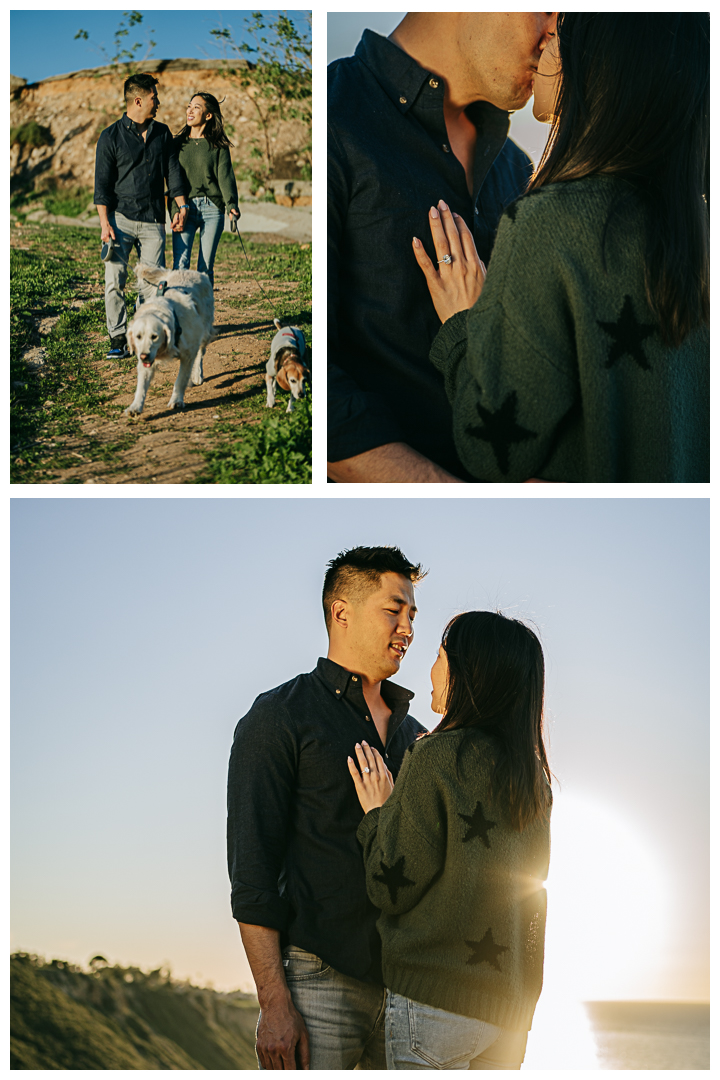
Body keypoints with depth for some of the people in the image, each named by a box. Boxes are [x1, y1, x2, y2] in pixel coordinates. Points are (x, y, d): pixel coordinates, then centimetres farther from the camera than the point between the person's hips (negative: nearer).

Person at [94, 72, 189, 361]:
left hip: (153, 221, 3)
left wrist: (181, 205, 4)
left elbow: (173, 171, 16)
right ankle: (118, 339, -2)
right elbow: (102, 183, -2)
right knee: (115, 280, -8)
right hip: (120, 218, -3)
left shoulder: (162, 133, 12)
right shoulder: (111, 137, 0)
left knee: (153, 282, -2)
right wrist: (105, 223, -10)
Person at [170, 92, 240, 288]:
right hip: (185, 207, 1)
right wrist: (175, 211, -9)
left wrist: (231, 204, -24)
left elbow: (225, 176, -5)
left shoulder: (218, 146, 7)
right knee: (180, 266, -13)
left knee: (206, 268, 1)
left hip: (212, 208, 0)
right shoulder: (178, 144, 11)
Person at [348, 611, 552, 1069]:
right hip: (511, 1003, 7)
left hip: (436, 998, -7)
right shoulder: (533, 775, 8)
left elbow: (393, 889, -10)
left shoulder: (435, 757, -12)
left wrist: (378, 812, 4)